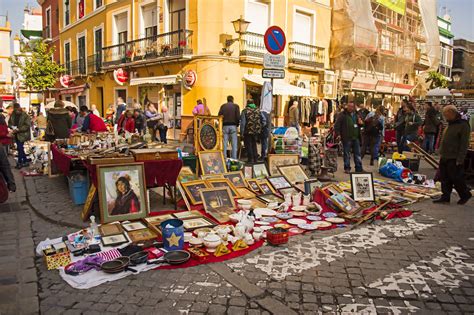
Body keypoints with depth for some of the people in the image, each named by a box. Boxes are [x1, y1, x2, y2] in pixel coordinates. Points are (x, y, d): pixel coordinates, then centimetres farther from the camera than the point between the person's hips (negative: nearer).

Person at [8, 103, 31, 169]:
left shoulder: (25, 116, -11)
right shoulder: (13, 115, 5)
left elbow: (27, 126, -15)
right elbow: (9, 123, 16)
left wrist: (18, 129, -22)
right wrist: (12, 127, -7)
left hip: (22, 134, -6)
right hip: (16, 134, 6)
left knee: (20, 148, -8)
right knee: (20, 148, 12)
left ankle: (19, 162, 4)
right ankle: (25, 161, 24)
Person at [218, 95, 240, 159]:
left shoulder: (223, 106, 8)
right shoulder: (236, 106, 3)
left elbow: (219, 115, 1)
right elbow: (238, 117, -5)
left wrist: (222, 124, 11)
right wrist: (237, 124, 9)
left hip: (225, 126, 2)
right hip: (233, 126, -1)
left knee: (224, 144, 3)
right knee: (234, 144, 2)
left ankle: (224, 158, 2)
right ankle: (234, 158, 0)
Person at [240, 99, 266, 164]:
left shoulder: (245, 111, -7)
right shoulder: (258, 110, 6)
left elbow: (242, 122, -10)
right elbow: (264, 120, 5)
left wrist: (241, 132, -6)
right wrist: (260, 128, 14)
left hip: (248, 132, -5)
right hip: (256, 131, 5)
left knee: (248, 145, 6)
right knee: (254, 145, 18)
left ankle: (251, 159, 3)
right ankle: (255, 159, 20)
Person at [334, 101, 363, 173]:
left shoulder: (356, 115, 12)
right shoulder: (342, 114, -4)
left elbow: (359, 125, 24)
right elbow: (337, 125, -8)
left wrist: (360, 123, 1)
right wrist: (338, 134, -18)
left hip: (356, 137, 5)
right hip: (346, 138, -5)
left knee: (357, 154, 9)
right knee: (347, 154, 4)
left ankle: (359, 169, 17)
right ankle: (347, 168, 14)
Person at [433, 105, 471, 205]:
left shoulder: (463, 125, -13)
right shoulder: (450, 124, 13)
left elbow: (464, 144, -17)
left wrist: (460, 159, -19)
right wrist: (441, 153, 17)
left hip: (454, 159, -8)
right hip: (444, 157, 8)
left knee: (457, 179, 2)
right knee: (444, 179, 10)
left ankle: (465, 195, 22)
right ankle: (445, 196, 18)